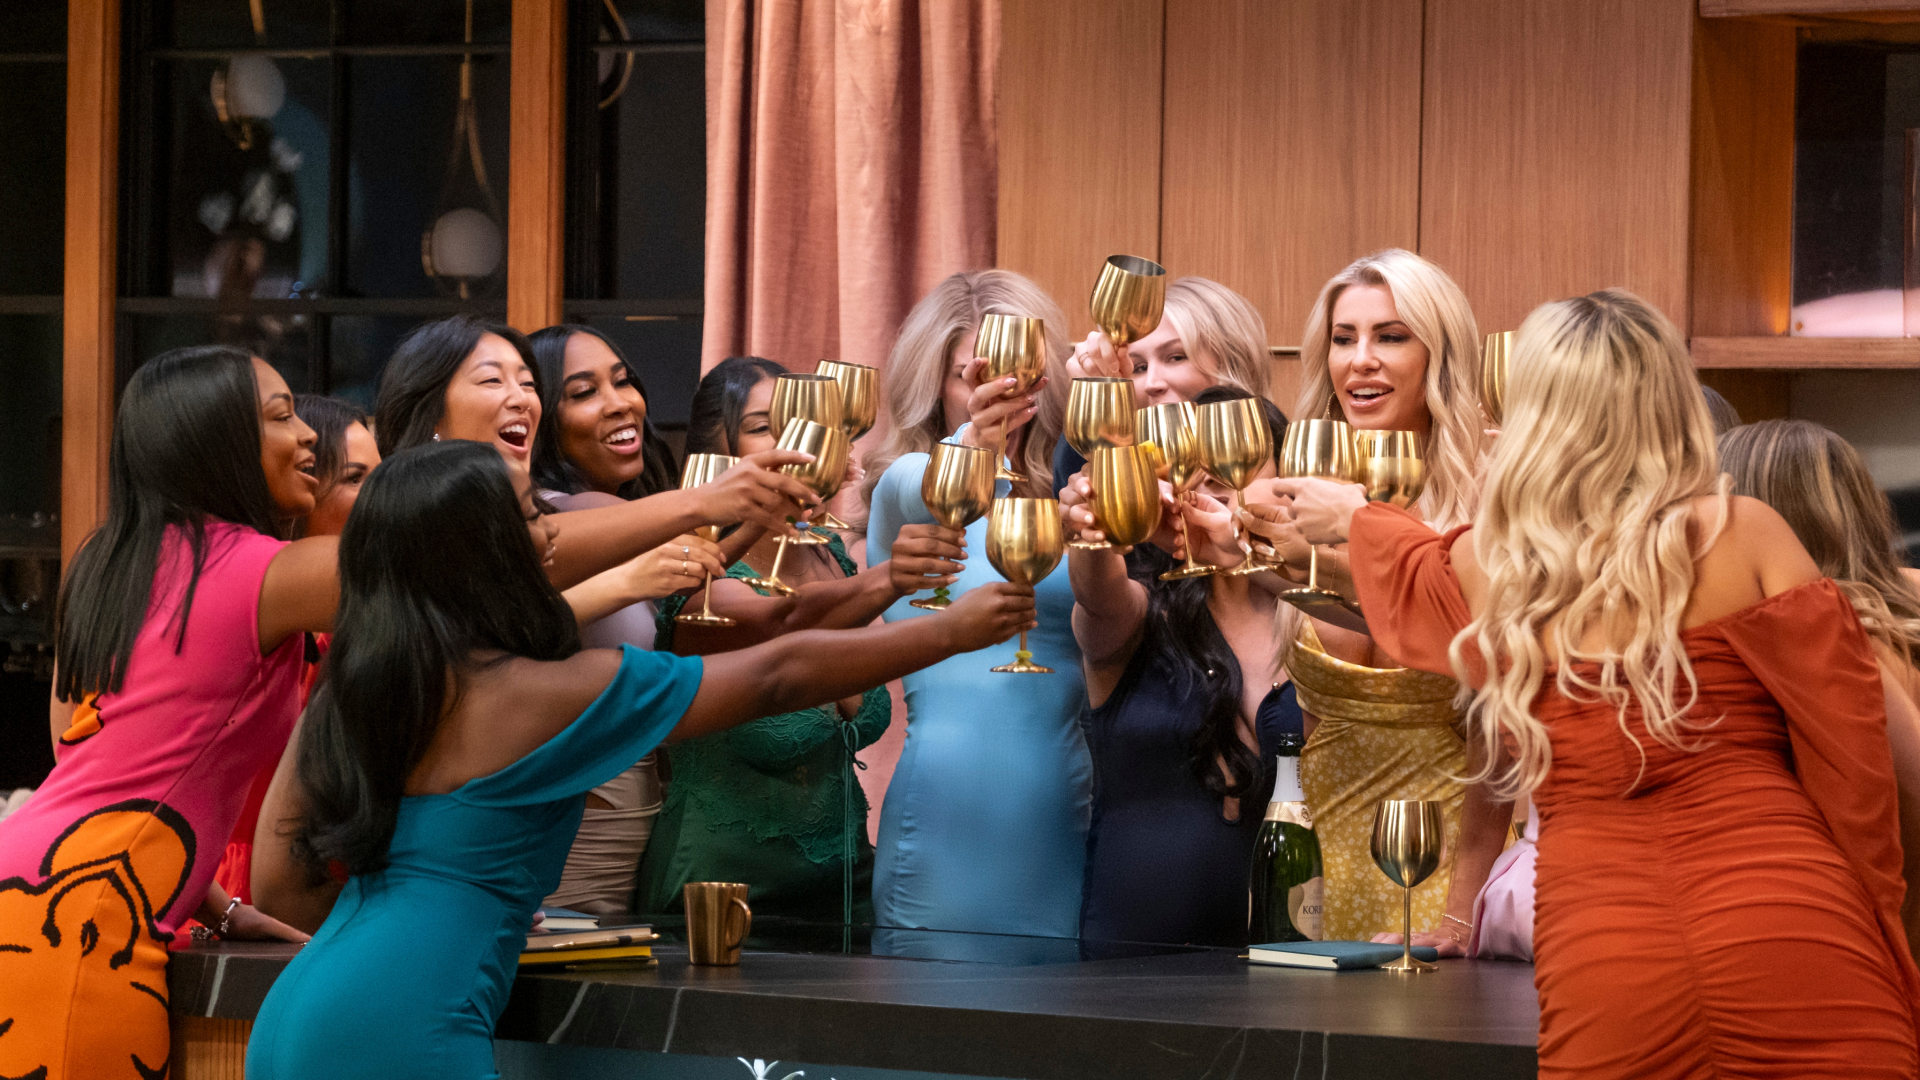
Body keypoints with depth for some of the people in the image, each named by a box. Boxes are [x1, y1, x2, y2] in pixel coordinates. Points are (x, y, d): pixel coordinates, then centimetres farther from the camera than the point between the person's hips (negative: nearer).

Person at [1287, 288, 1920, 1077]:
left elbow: (1414, 581, 36)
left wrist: (1355, 518, 58)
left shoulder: (1487, 564, 10)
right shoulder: (1744, 533, 1)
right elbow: (1851, 751, -1)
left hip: (1602, 978, 2)